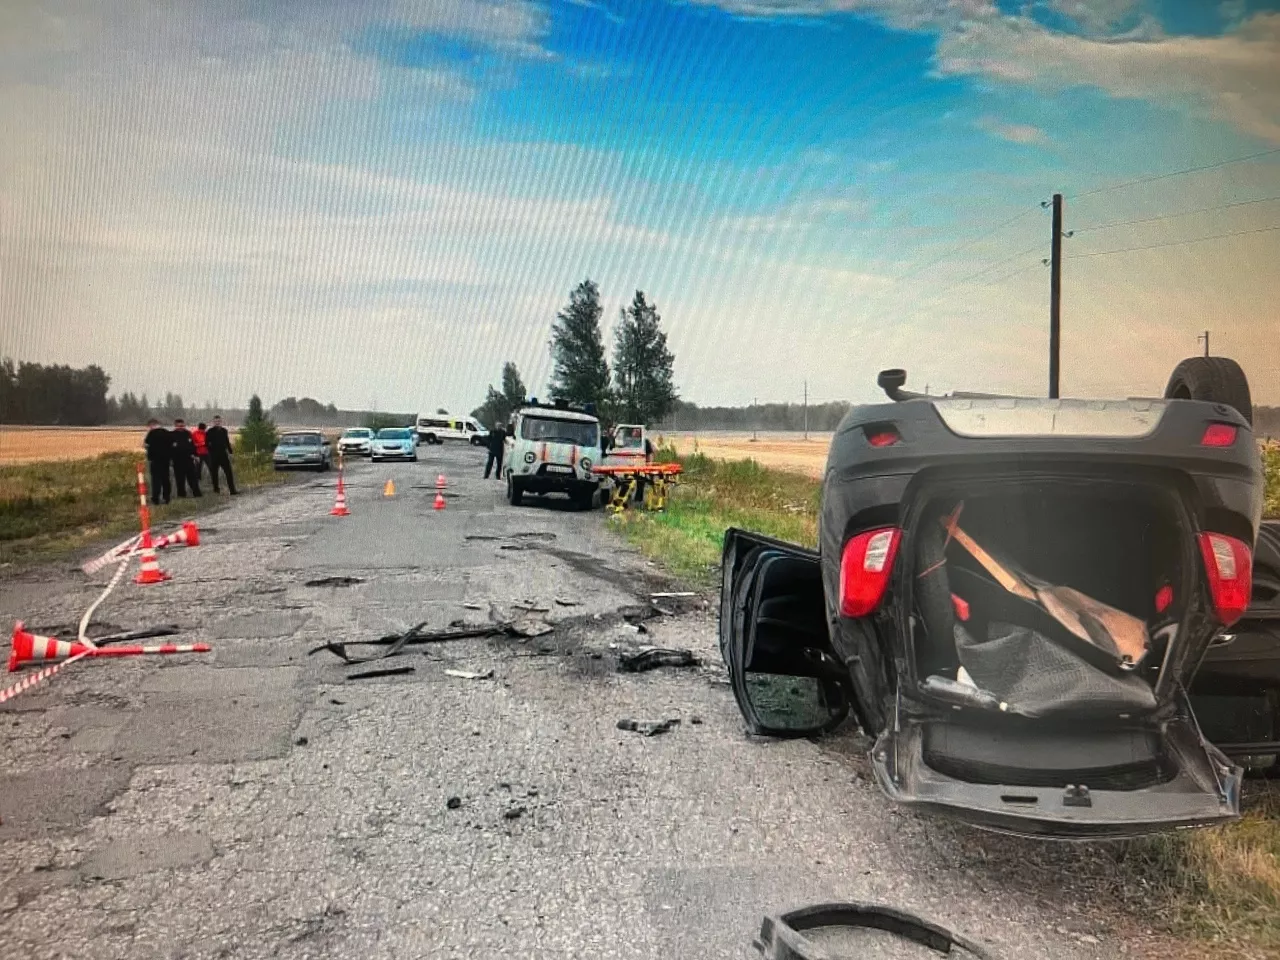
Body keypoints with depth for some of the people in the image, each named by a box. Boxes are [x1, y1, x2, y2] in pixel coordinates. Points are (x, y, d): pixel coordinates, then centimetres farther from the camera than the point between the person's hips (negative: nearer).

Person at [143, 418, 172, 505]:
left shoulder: (152, 433, -10)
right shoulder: (167, 432, 7)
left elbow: (144, 444, -8)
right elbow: (172, 444, 12)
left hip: (155, 459, -5)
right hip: (166, 458, 5)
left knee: (156, 478, -3)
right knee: (165, 478, 10)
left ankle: (155, 499, -7)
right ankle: (166, 498, 13)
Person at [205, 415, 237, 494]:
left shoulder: (224, 430, 10)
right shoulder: (209, 432, -2)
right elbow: (206, 443, -1)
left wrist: (230, 452, 14)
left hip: (223, 454, 3)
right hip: (214, 455, -3)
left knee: (229, 472, -5)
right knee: (214, 473, 5)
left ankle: (232, 490, -7)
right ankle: (216, 489, 18)